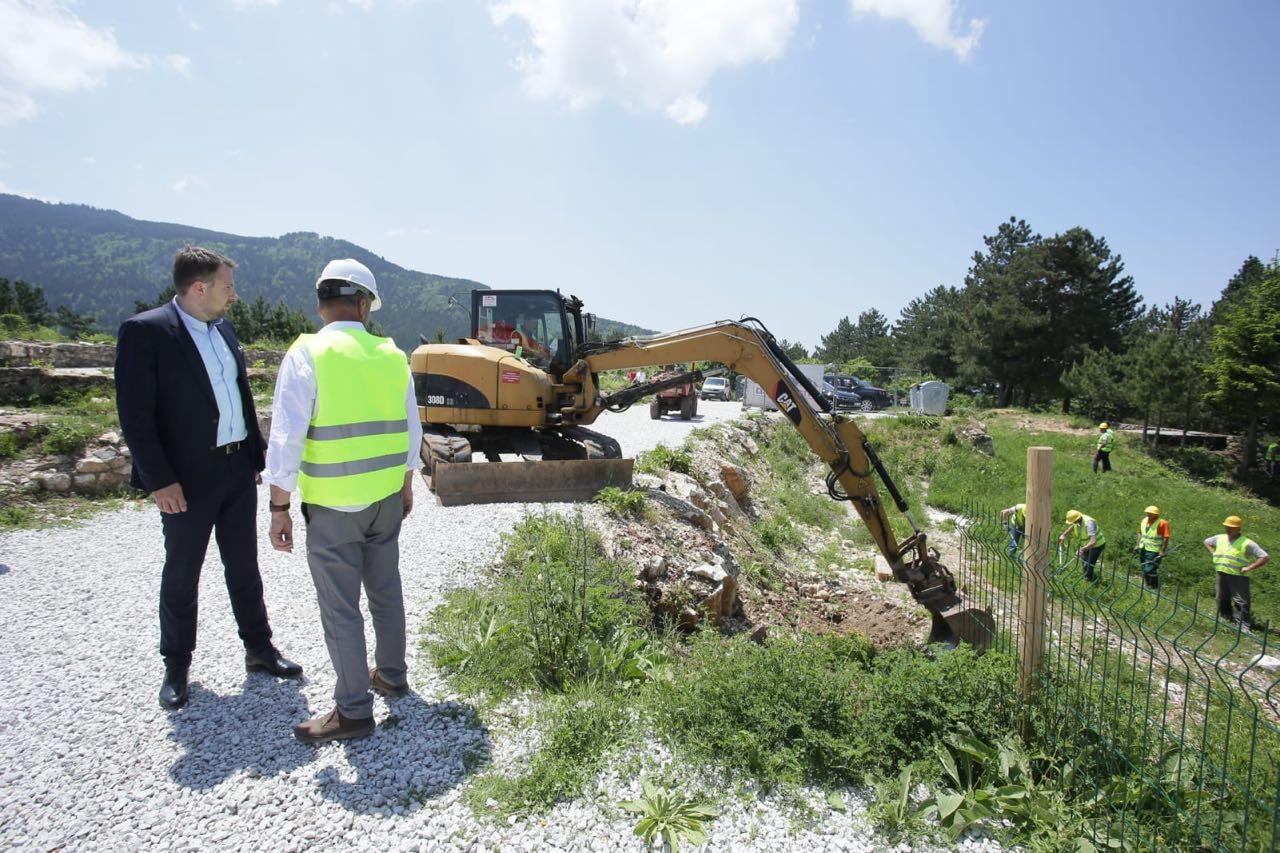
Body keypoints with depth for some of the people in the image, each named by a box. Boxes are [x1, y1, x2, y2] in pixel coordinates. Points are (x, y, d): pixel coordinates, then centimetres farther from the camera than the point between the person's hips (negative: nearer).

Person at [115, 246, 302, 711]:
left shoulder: (223, 329, 9)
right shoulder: (145, 331, -12)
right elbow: (135, 414, -15)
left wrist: (255, 455, 12)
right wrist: (159, 479, -17)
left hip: (238, 470, 6)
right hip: (187, 478, -6)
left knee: (244, 565, 15)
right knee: (181, 574, 9)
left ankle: (259, 647, 29)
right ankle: (176, 667, 26)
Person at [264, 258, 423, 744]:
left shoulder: (307, 355, -12)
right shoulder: (391, 356, 2)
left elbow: (286, 439, -14)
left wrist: (279, 508, -6)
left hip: (332, 505, -5)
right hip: (387, 498, 5)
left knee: (340, 608, 6)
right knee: (386, 589, 20)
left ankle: (353, 711, 17)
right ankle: (392, 675, 37)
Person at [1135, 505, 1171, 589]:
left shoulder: (1162, 523, -13)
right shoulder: (1144, 520, 8)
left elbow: (1166, 538, -15)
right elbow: (1140, 533, 18)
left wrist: (1162, 551, -17)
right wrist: (1138, 545, 12)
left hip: (1154, 551, -7)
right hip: (1143, 549, 7)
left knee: (1150, 570, -10)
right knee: (1144, 570, 16)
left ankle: (1155, 588, 4)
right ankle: (1148, 586, 31)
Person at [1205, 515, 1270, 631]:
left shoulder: (1247, 543, -9)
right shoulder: (1220, 538, 8)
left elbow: (1266, 557, -12)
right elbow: (1207, 542, 28)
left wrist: (1249, 568, -14)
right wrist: (1213, 553, 12)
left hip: (1238, 577, -5)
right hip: (1221, 574, 5)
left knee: (1241, 603, -6)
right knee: (1222, 600, 15)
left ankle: (1244, 626, -3)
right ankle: (1225, 620, 31)